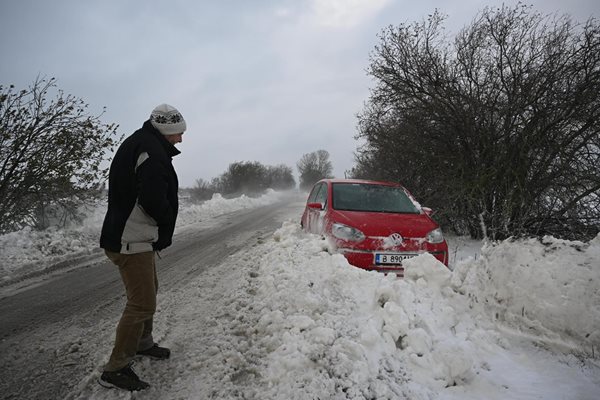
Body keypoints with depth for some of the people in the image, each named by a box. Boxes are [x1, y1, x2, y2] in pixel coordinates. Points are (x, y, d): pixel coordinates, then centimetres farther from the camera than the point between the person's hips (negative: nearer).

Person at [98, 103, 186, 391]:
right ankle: (115, 370, 6)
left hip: (136, 238, 11)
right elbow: (154, 200, -28)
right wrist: (167, 223, -7)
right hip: (131, 241, -11)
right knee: (142, 304, -5)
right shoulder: (150, 148, -18)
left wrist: (161, 230, 7)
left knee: (148, 290, 24)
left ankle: (143, 343, 41)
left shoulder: (139, 143, 16)